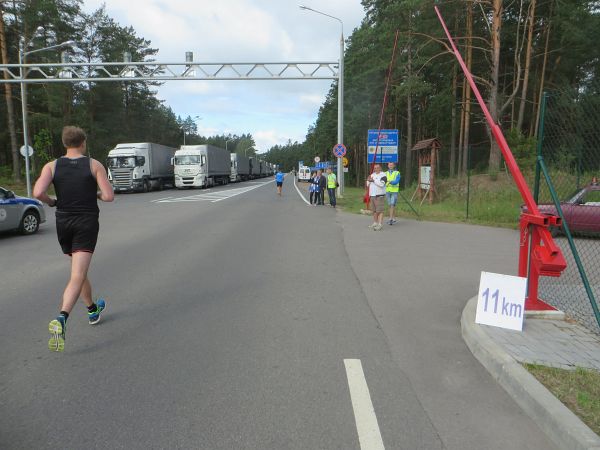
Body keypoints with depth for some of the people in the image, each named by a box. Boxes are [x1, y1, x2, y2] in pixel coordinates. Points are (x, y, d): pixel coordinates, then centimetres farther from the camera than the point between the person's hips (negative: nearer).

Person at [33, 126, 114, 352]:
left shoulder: (52, 166, 1)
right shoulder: (94, 165, -3)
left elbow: (38, 192, -15)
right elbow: (109, 196, -11)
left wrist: (50, 202, 6)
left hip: (63, 223, 4)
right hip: (87, 223, -3)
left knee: (79, 269, 23)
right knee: (77, 276, -9)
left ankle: (93, 310, 38)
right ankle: (61, 319, -29)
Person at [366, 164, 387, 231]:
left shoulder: (383, 175, -6)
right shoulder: (372, 175, 16)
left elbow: (381, 184, -21)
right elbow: (368, 184, 16)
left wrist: (373, 180, -19)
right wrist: (368, 180, -4)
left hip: (379, 196, -7)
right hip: (372, 195, 7)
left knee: (379, 210, -10)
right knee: (374, 210, 10)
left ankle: (380, 225, -11)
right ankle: (375, 223, 18)